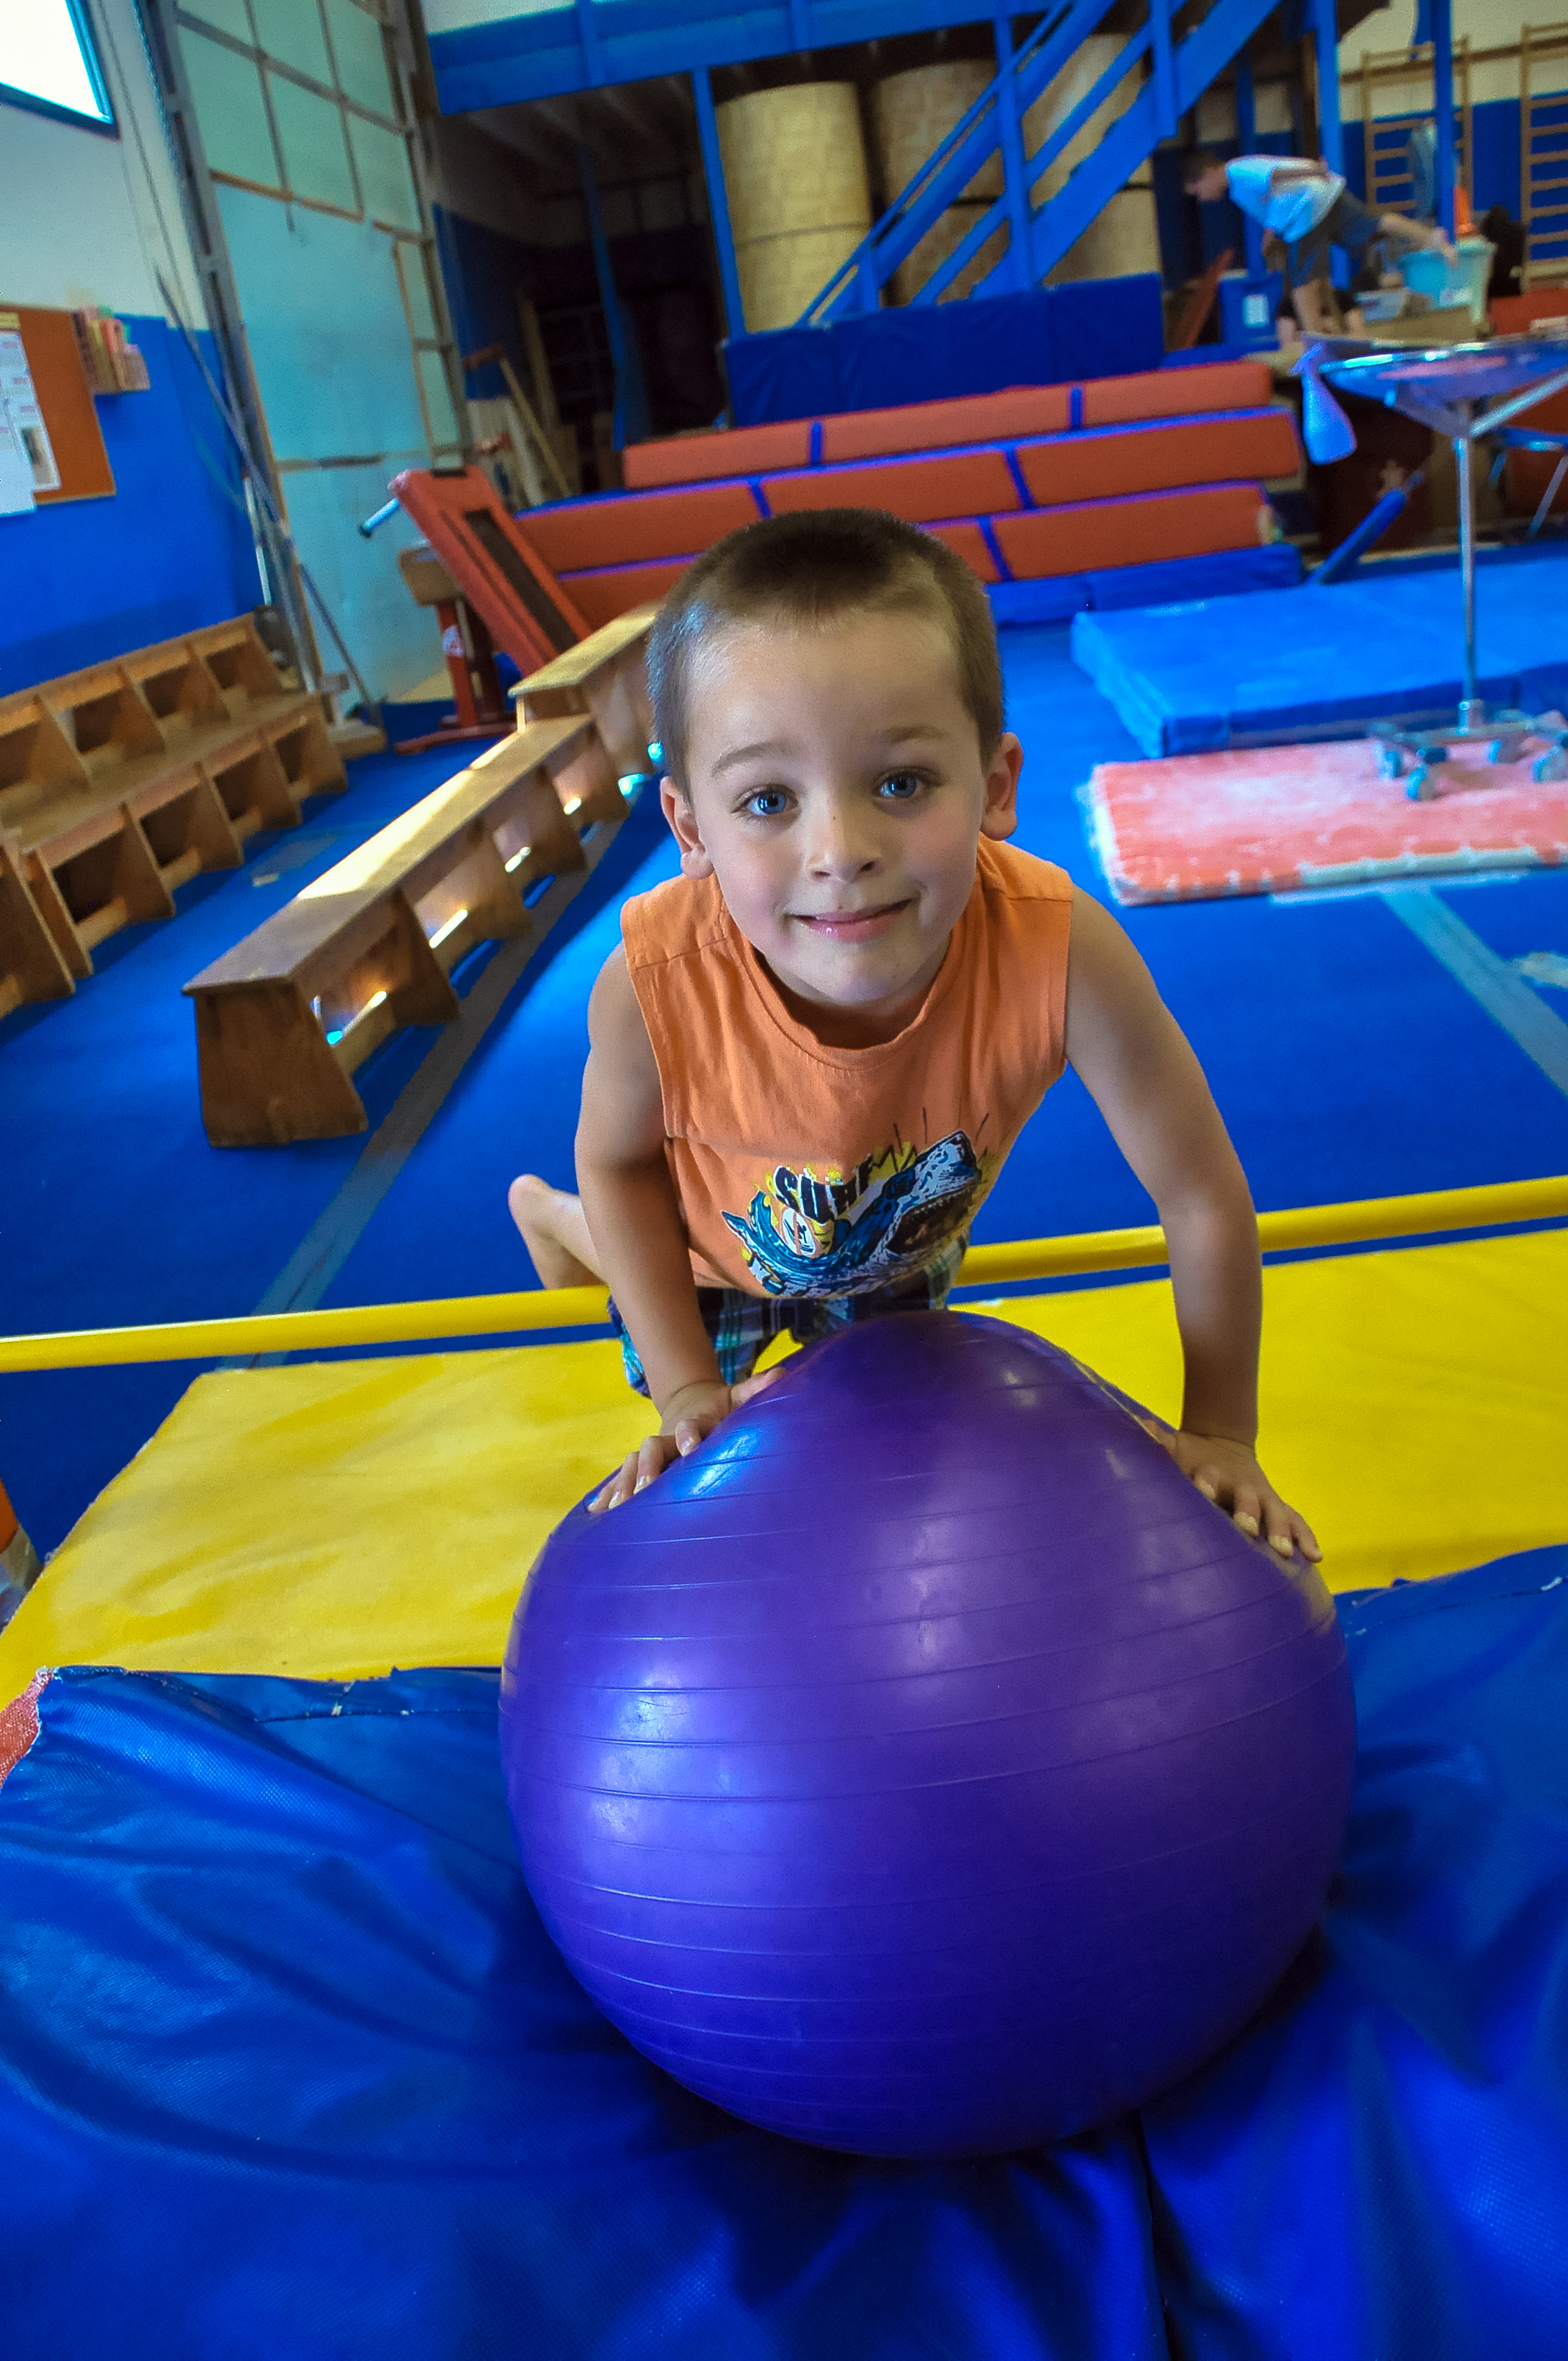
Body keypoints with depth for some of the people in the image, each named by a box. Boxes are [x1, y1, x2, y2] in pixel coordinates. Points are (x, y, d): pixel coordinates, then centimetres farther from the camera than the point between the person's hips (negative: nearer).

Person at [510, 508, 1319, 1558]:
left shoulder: (1058, 952, -45)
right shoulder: (656, 986, -43)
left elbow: (1204, 1198, -29)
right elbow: (621, 1161, -19)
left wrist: (1218, 1436, -19)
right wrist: (688, 1388, -16)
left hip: (904, 1238, 2)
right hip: (719, 1246, -1)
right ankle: (552, 1215, 47)